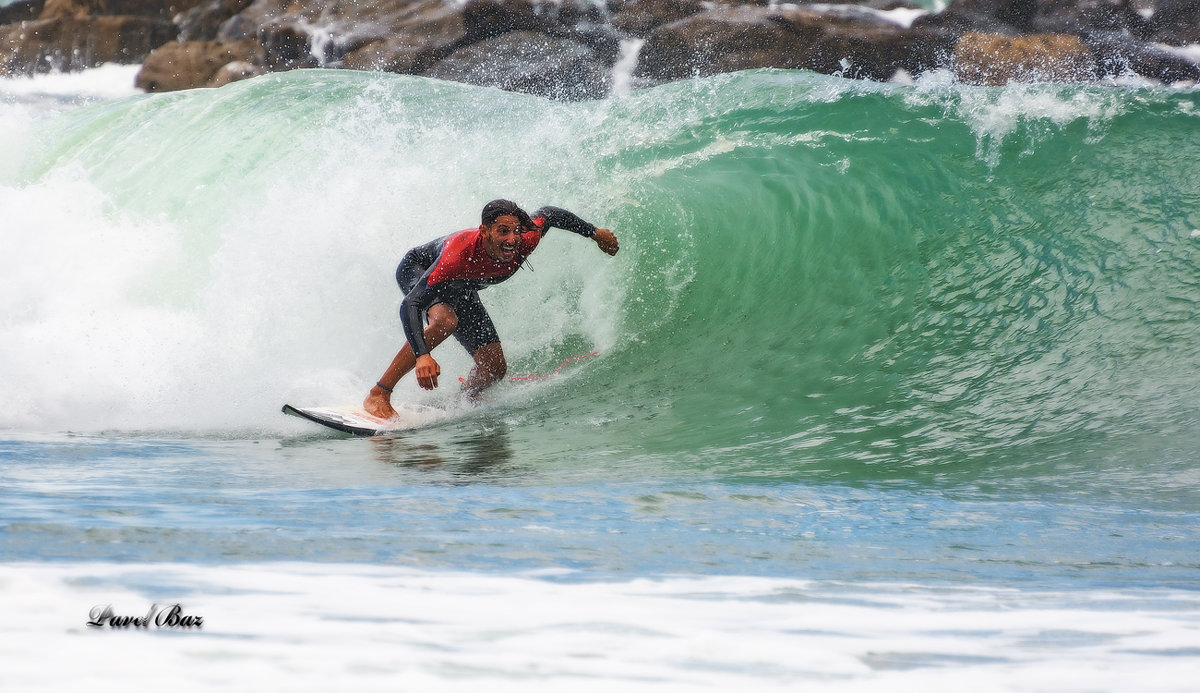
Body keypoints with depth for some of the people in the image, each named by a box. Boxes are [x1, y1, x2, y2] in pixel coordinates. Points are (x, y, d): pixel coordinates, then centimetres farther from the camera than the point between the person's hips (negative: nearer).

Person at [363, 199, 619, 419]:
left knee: (494, 369, -2)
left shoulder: (524, 242, -31)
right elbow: (409, 305, -49)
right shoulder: (460, 254, -46)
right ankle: (378, 395, -32)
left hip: (460, 288, 6)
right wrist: (422, 355, -63)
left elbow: (548, 213, -7)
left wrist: (595, 233, 6)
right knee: (444, 321, -39)